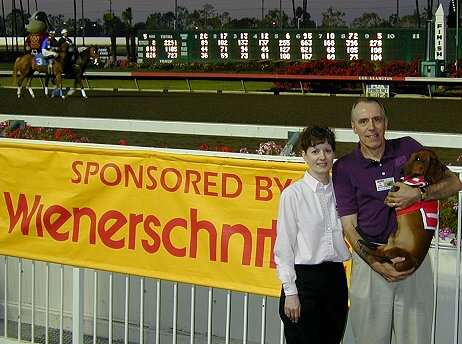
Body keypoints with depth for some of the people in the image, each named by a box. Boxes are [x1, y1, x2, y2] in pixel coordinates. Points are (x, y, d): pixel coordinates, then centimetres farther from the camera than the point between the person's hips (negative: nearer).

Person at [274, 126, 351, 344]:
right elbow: (284, 248, -6)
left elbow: (346, 234, 15)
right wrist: (290, 292, -10)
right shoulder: (293, 194, -6)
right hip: (304, 279, -5)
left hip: (336, 279, 5)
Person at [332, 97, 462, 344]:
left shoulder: (407, 148, 5)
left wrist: (419, 195, -14)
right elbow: (349, 227, -3)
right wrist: (378, 266, -17)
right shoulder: (343, 168, 1)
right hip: (370, 258, -1)